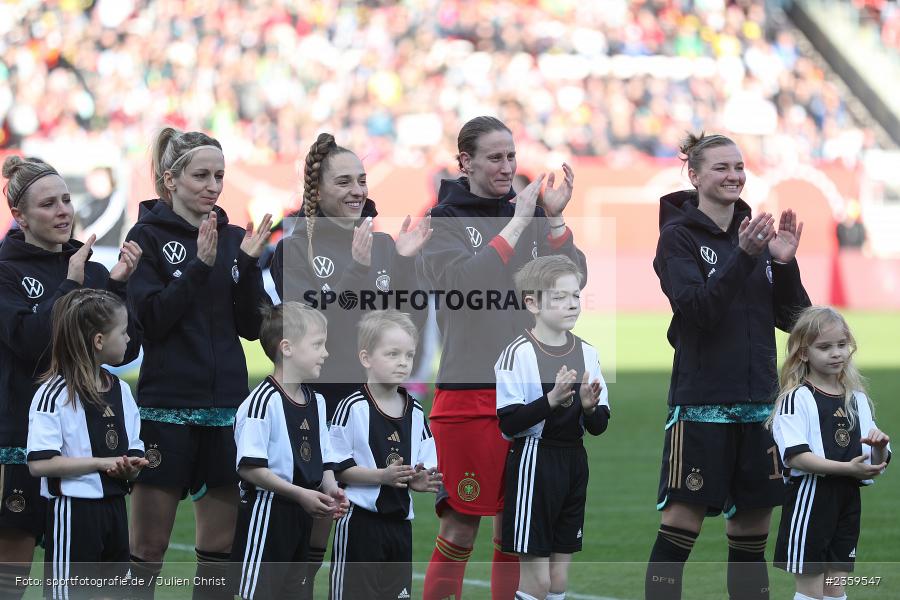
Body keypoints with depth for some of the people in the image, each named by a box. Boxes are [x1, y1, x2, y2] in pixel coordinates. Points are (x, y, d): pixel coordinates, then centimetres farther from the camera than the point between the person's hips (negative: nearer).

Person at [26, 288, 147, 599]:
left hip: (114, 507, 7)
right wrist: (103, 462, -19)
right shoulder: (54, 394, -14)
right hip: (73, 512, -7)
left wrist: (131, 466, -9)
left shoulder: (121, 390, 10)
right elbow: (40, 463, -20)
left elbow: (134, 452, 15)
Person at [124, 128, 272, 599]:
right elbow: (149, 320, -12)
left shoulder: (233, 238, 11)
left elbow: (252, 326, 6)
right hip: (166, 405, -5)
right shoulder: (148, 236, -2)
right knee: (148, 547, -3)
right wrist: (200, 265, -19)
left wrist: (249, 264, -8)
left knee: (221, 543, 5)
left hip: (226, 405, 5)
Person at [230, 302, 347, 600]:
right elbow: (249, 467, -20)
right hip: (267, 512, -9)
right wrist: (300, 494, -22)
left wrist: (331, 491, -4)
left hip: (302, 516, 9)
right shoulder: (263, 401, -16)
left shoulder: (315, 401, 11)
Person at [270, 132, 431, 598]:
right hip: (317, 402, -4)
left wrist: (405, 264, -11)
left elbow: (413, 322, 2)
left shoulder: (384, 246, 9)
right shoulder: (295, 249, -3)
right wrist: (357, 270, -23)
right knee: (310, 537, 1)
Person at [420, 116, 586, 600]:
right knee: (461, 526, -3)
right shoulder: (443, 221, -2)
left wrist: (554, 219, -9)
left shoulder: (529, 212, 10)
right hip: (468, 392, -4)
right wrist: (519, 223, -16)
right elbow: (463, 283, -19)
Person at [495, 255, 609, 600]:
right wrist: (552, 400, -27)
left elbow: (599, 426, 10)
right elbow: (508, 423, -17)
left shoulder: (586, 353, 6)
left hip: (574, 463, 6)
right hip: (534, 464, -6)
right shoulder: (519, 353, -11)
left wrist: (589, 406, -11)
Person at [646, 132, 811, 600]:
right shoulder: (678, 236, -4)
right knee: (683, 518, -7)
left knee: (753, 520, 8)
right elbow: (699, 309, -18)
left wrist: (784, 262, -8)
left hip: (757, 399, 5)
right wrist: (744, 256, -26)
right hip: (701, 399, -5)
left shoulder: (756, 232, 11)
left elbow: (792, 317, 8)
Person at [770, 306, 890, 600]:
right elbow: (795, 456, -20)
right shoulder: (796, 399, -8)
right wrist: (847, 468, -25)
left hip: (848, 500, 6)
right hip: (810, 498, -6)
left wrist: (879, 448, -10)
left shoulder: (858, 400, 12)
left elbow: (875, 466, 13)